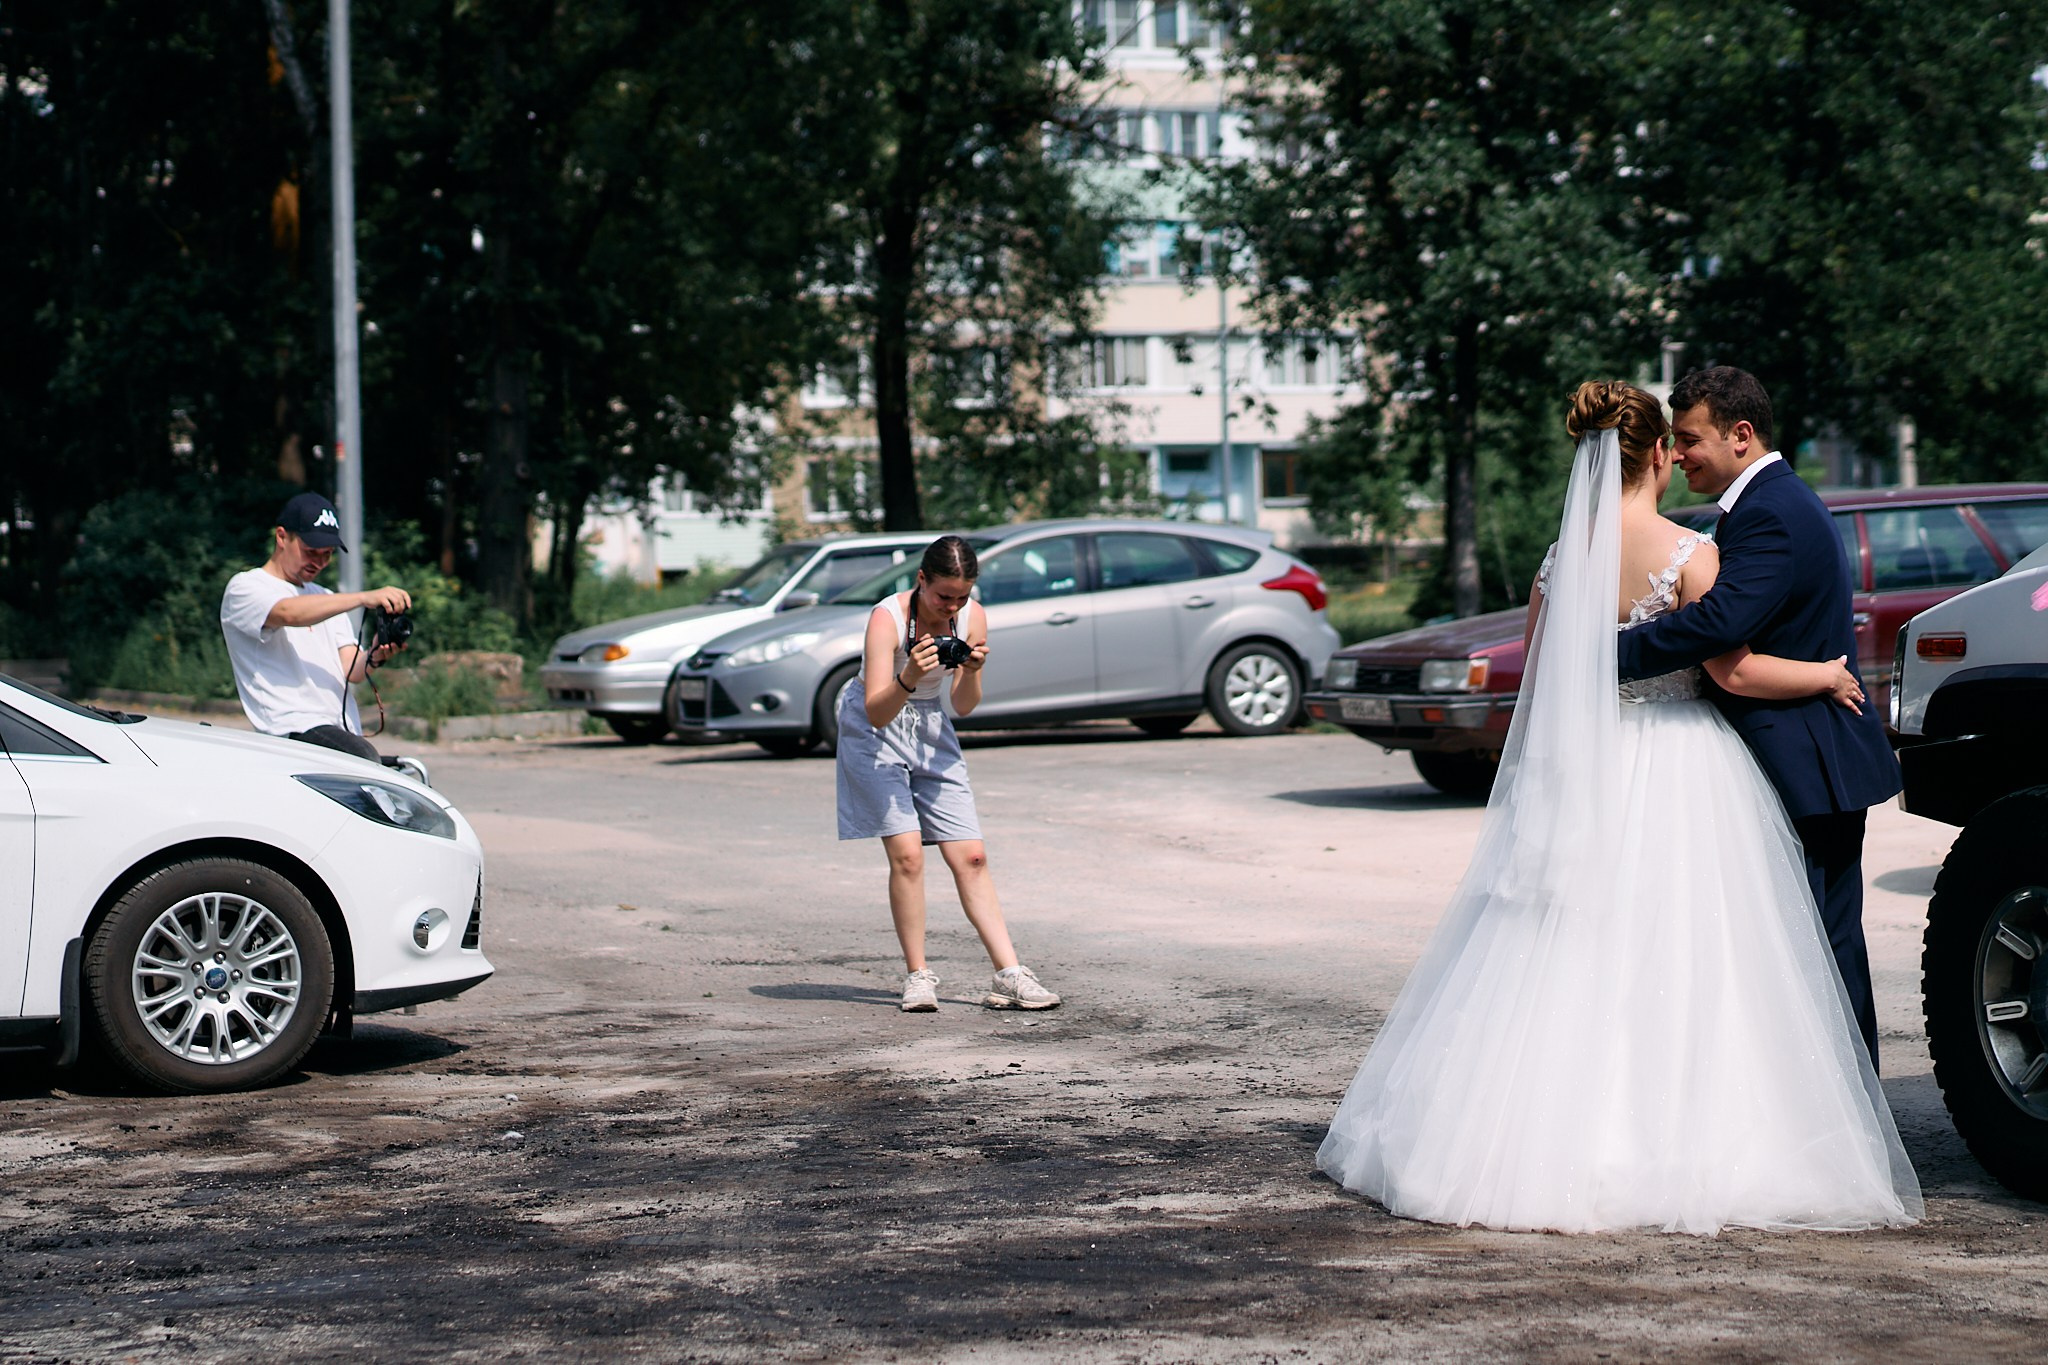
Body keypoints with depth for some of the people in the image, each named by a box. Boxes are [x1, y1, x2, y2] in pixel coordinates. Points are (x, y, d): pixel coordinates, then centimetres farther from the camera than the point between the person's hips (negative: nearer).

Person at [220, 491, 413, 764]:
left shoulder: (326, 600, 28)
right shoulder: (244, 587, 6)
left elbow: (352, 670, 15)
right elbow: (288, 613, -17)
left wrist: (373, 658, -10)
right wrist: (365, 598, -26)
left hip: (344, 732, 7)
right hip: (292, 729, -7)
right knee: (367, 760, -33)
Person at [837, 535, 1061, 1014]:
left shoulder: (971, 616, -10)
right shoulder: (888, 617, -24)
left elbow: (964, 706, -3)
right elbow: (876, 713, -29)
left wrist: (971, 672, -23)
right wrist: (908, 678, -47)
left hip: (931, 732, 5)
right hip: (875, 731, -5)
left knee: (970, 857, -2)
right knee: (907, 853, -17)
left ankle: (1008, 975, -2)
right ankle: (918, 976, -6)